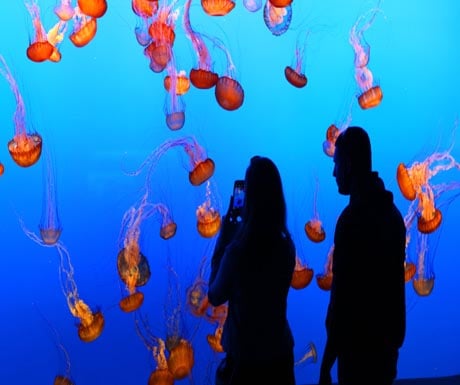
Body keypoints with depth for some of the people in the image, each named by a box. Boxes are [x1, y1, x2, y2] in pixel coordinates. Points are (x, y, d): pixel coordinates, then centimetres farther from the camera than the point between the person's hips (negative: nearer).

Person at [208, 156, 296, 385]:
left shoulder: (237, 251, -23)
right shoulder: (287, 246, -7)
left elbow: (215, 297, -6)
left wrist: (223, 239, -5)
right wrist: (233, 238, 7)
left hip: (245, 358, -5)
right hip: (281, 353, 5)